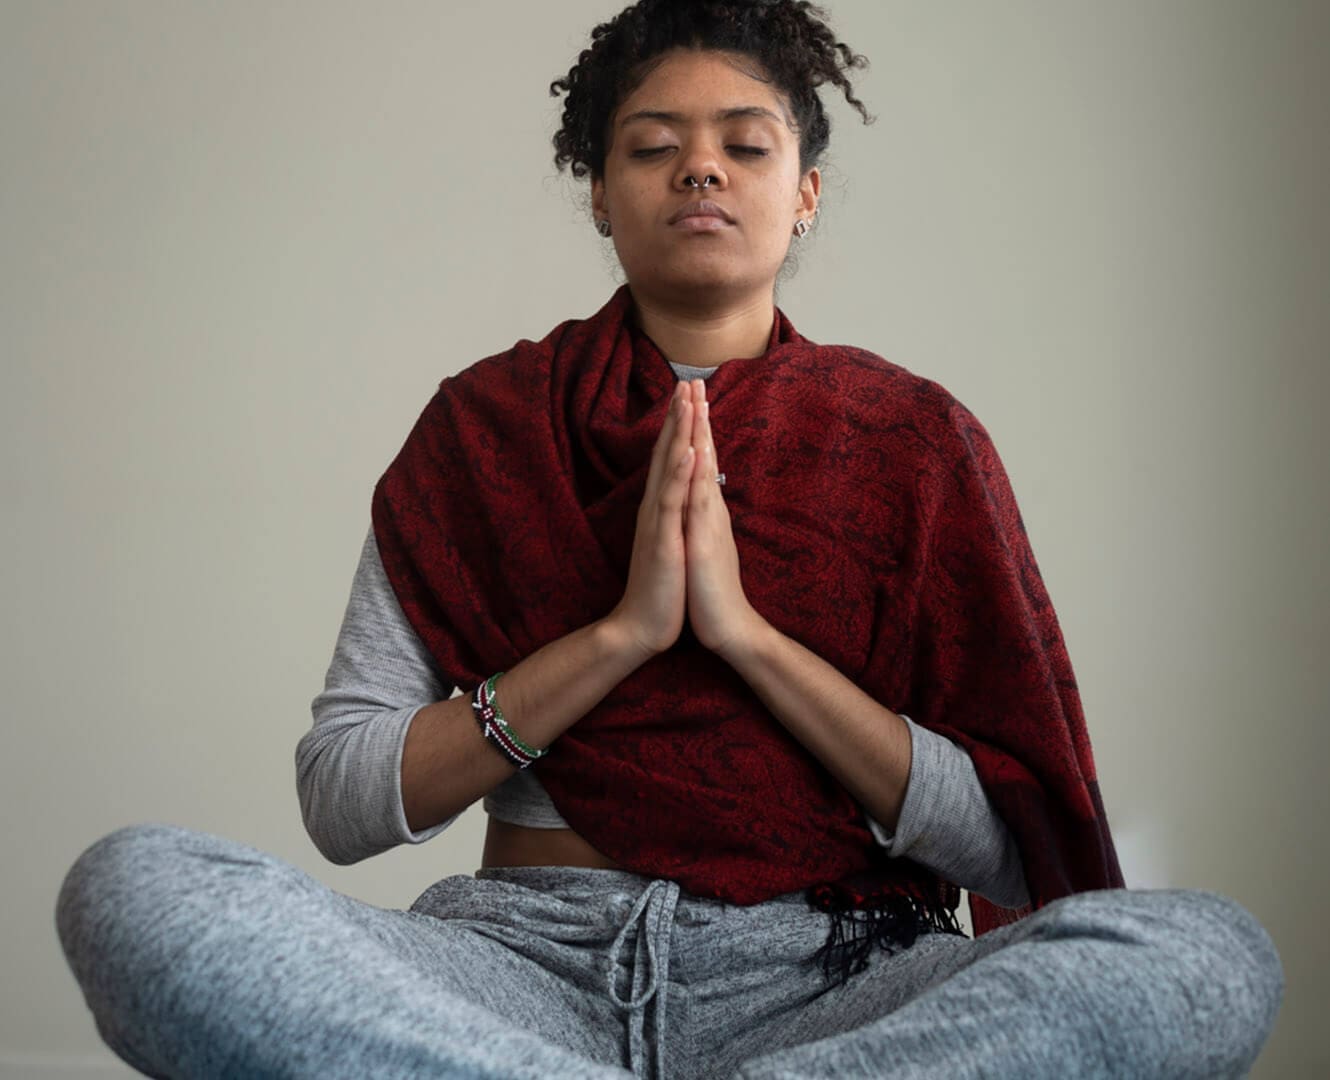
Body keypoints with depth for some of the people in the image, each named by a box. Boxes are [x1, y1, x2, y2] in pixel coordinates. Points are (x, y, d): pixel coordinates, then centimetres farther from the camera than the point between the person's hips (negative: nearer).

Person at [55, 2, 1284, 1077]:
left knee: (1212, 951, -28)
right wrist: (621, 632, -9)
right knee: (133, 885, -26)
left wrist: (747, 630, -9)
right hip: (529, 958, 1)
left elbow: (1015, 850, 1)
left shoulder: (910, 436, 9)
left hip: (827, 976, 0)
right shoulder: (485, 423, 11)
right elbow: (341, 797, 2)